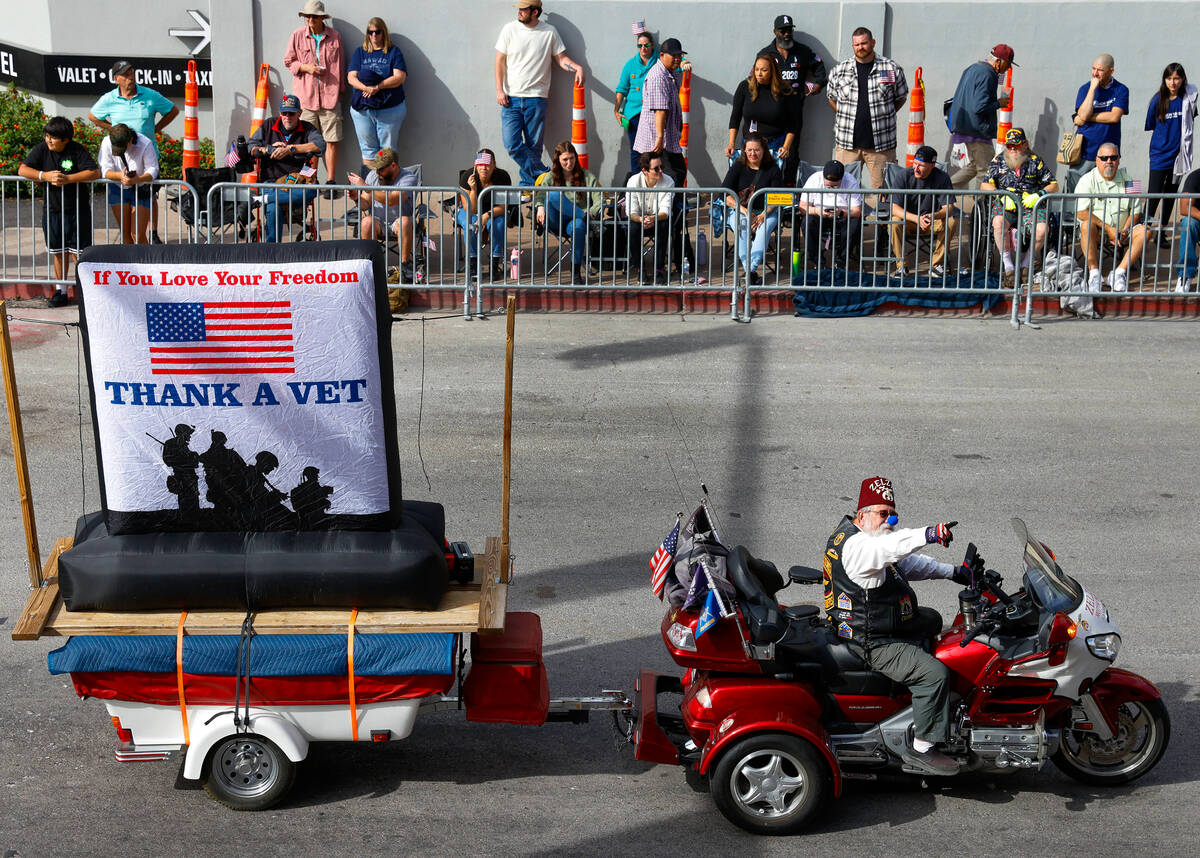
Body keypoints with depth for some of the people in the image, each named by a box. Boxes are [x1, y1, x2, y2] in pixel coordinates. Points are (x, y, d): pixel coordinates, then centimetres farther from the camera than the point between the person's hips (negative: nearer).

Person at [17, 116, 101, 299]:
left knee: (78, 251, -3)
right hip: (52, 209, 3)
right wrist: (45, 175, -21)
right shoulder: (41, 149, -1)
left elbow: (95, 172, -20)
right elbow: (22, 170, -5)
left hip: (77, 209, -3)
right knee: (59, 251, 10)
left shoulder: (77, 150, -10)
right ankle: (60, 289, 19)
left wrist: (68, 179, -27)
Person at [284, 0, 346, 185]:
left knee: (332, 141, -3)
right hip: (306, 97, 1)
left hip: (330, 96, 0)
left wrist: (340, 90, 9)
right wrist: (306, 68, -5)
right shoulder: (297, 36, 5)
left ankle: (331, 181, 2)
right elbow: (288, 61, 12)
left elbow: (341, 65, 10)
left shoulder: (334, 36, 4)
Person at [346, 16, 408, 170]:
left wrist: (377, 87, -18)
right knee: (368, 150, 4)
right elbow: (351, 78, 2)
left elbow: (400, 77, -7)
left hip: (390, 109, -2)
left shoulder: (393, 52, 6)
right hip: (362, 109, 2)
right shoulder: (360, 52, 12)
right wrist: (366, 88, -19)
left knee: (388, 151, -1)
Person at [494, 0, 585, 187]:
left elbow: (561, 58, 9)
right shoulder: (510, 29, 3)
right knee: (512, 144, -10)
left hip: (536, 98, -1)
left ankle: (527, 184, 11)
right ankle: (544, 176, -1)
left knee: (533, 146, 0)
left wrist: (577, 67, -12)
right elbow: (500, 61, 5)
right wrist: (499, 90, -2)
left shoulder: (549, 32, 3)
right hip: (511, 97, 1)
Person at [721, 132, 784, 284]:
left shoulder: (773, 169, 4)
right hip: (739, 211, 0)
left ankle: (751, 268, -48)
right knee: (741, 227, -34)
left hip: (766, 212, 0)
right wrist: (744, 211, -18)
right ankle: (750, 272, -43)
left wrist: (762, 215, -20)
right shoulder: (738, 167, 5)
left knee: (764, 228, -35)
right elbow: (724, 193, -4)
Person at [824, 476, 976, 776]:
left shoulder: (871, 538, 10)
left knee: (931, 619, 32)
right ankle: (921, 748, -12)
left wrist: (955, 572, 8)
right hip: (871, 642, -11)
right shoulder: (855, 545, -25)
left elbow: (910, 564, 17)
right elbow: (890, 546, -47)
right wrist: (927, 535, -62)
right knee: (934, 673, -21)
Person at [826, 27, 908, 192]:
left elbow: (901, 98, 14)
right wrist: (847, 119, 10)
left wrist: (883, 116, 7)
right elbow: (832, 98, 19)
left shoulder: (892, 69, 2)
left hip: (881, 143, -1)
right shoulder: (840, 70, 6)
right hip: (847, 142, 1)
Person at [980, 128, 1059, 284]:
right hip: (1005, 205, 0)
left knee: (1042, 229, -30)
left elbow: (1053, 185, 9)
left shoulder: (1035, 161, 9)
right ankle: (1008, 266, -27)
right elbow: (985, 185, 6)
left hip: (1030, 205, 0)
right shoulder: (998, 161, 11)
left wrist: (1039, 194, -10)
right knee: (999, 222, -36)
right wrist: (1002, 196, -10)